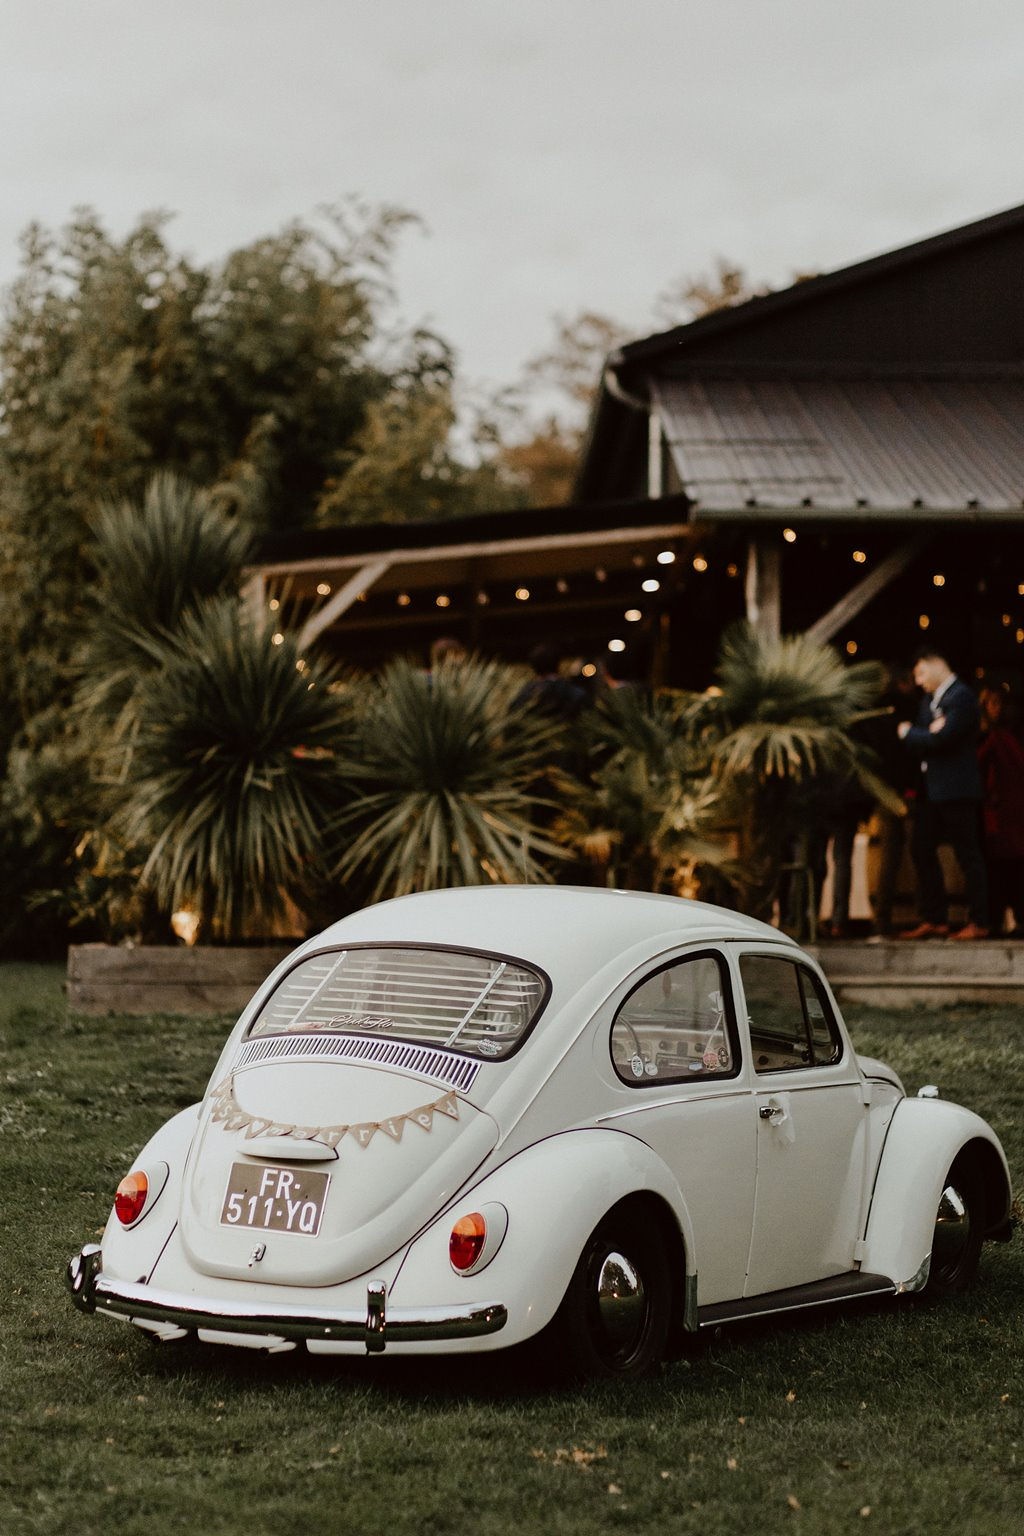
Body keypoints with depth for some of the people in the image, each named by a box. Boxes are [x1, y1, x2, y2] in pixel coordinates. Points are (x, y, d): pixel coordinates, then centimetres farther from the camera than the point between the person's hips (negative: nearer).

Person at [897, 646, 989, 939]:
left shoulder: (961, 697, -12)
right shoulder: (929, 699, 17)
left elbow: (941, 739, -21)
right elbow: (924, 742, 12)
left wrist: (908, 733, -6)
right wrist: (927, 732, -10)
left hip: (956, 790, -10)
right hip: (933, 789, 10)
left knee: (967, 853, -4)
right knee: (921, 849, 9)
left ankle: (978, 922, 1)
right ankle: (934, 920, 16)